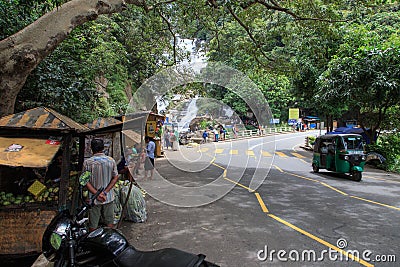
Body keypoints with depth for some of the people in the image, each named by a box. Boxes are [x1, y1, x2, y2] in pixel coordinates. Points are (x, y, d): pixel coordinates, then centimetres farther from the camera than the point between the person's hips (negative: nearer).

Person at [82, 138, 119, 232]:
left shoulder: (87, 162, -11)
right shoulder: (111, 160, -5)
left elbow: (86, 181, -13)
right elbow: (115, 178, -6)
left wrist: (96, 194, -14)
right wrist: (105, 192, -10)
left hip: (94, 199, -2)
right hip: (109, 197, 2)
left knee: (93, 225, 13)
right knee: (109, 222, 18)